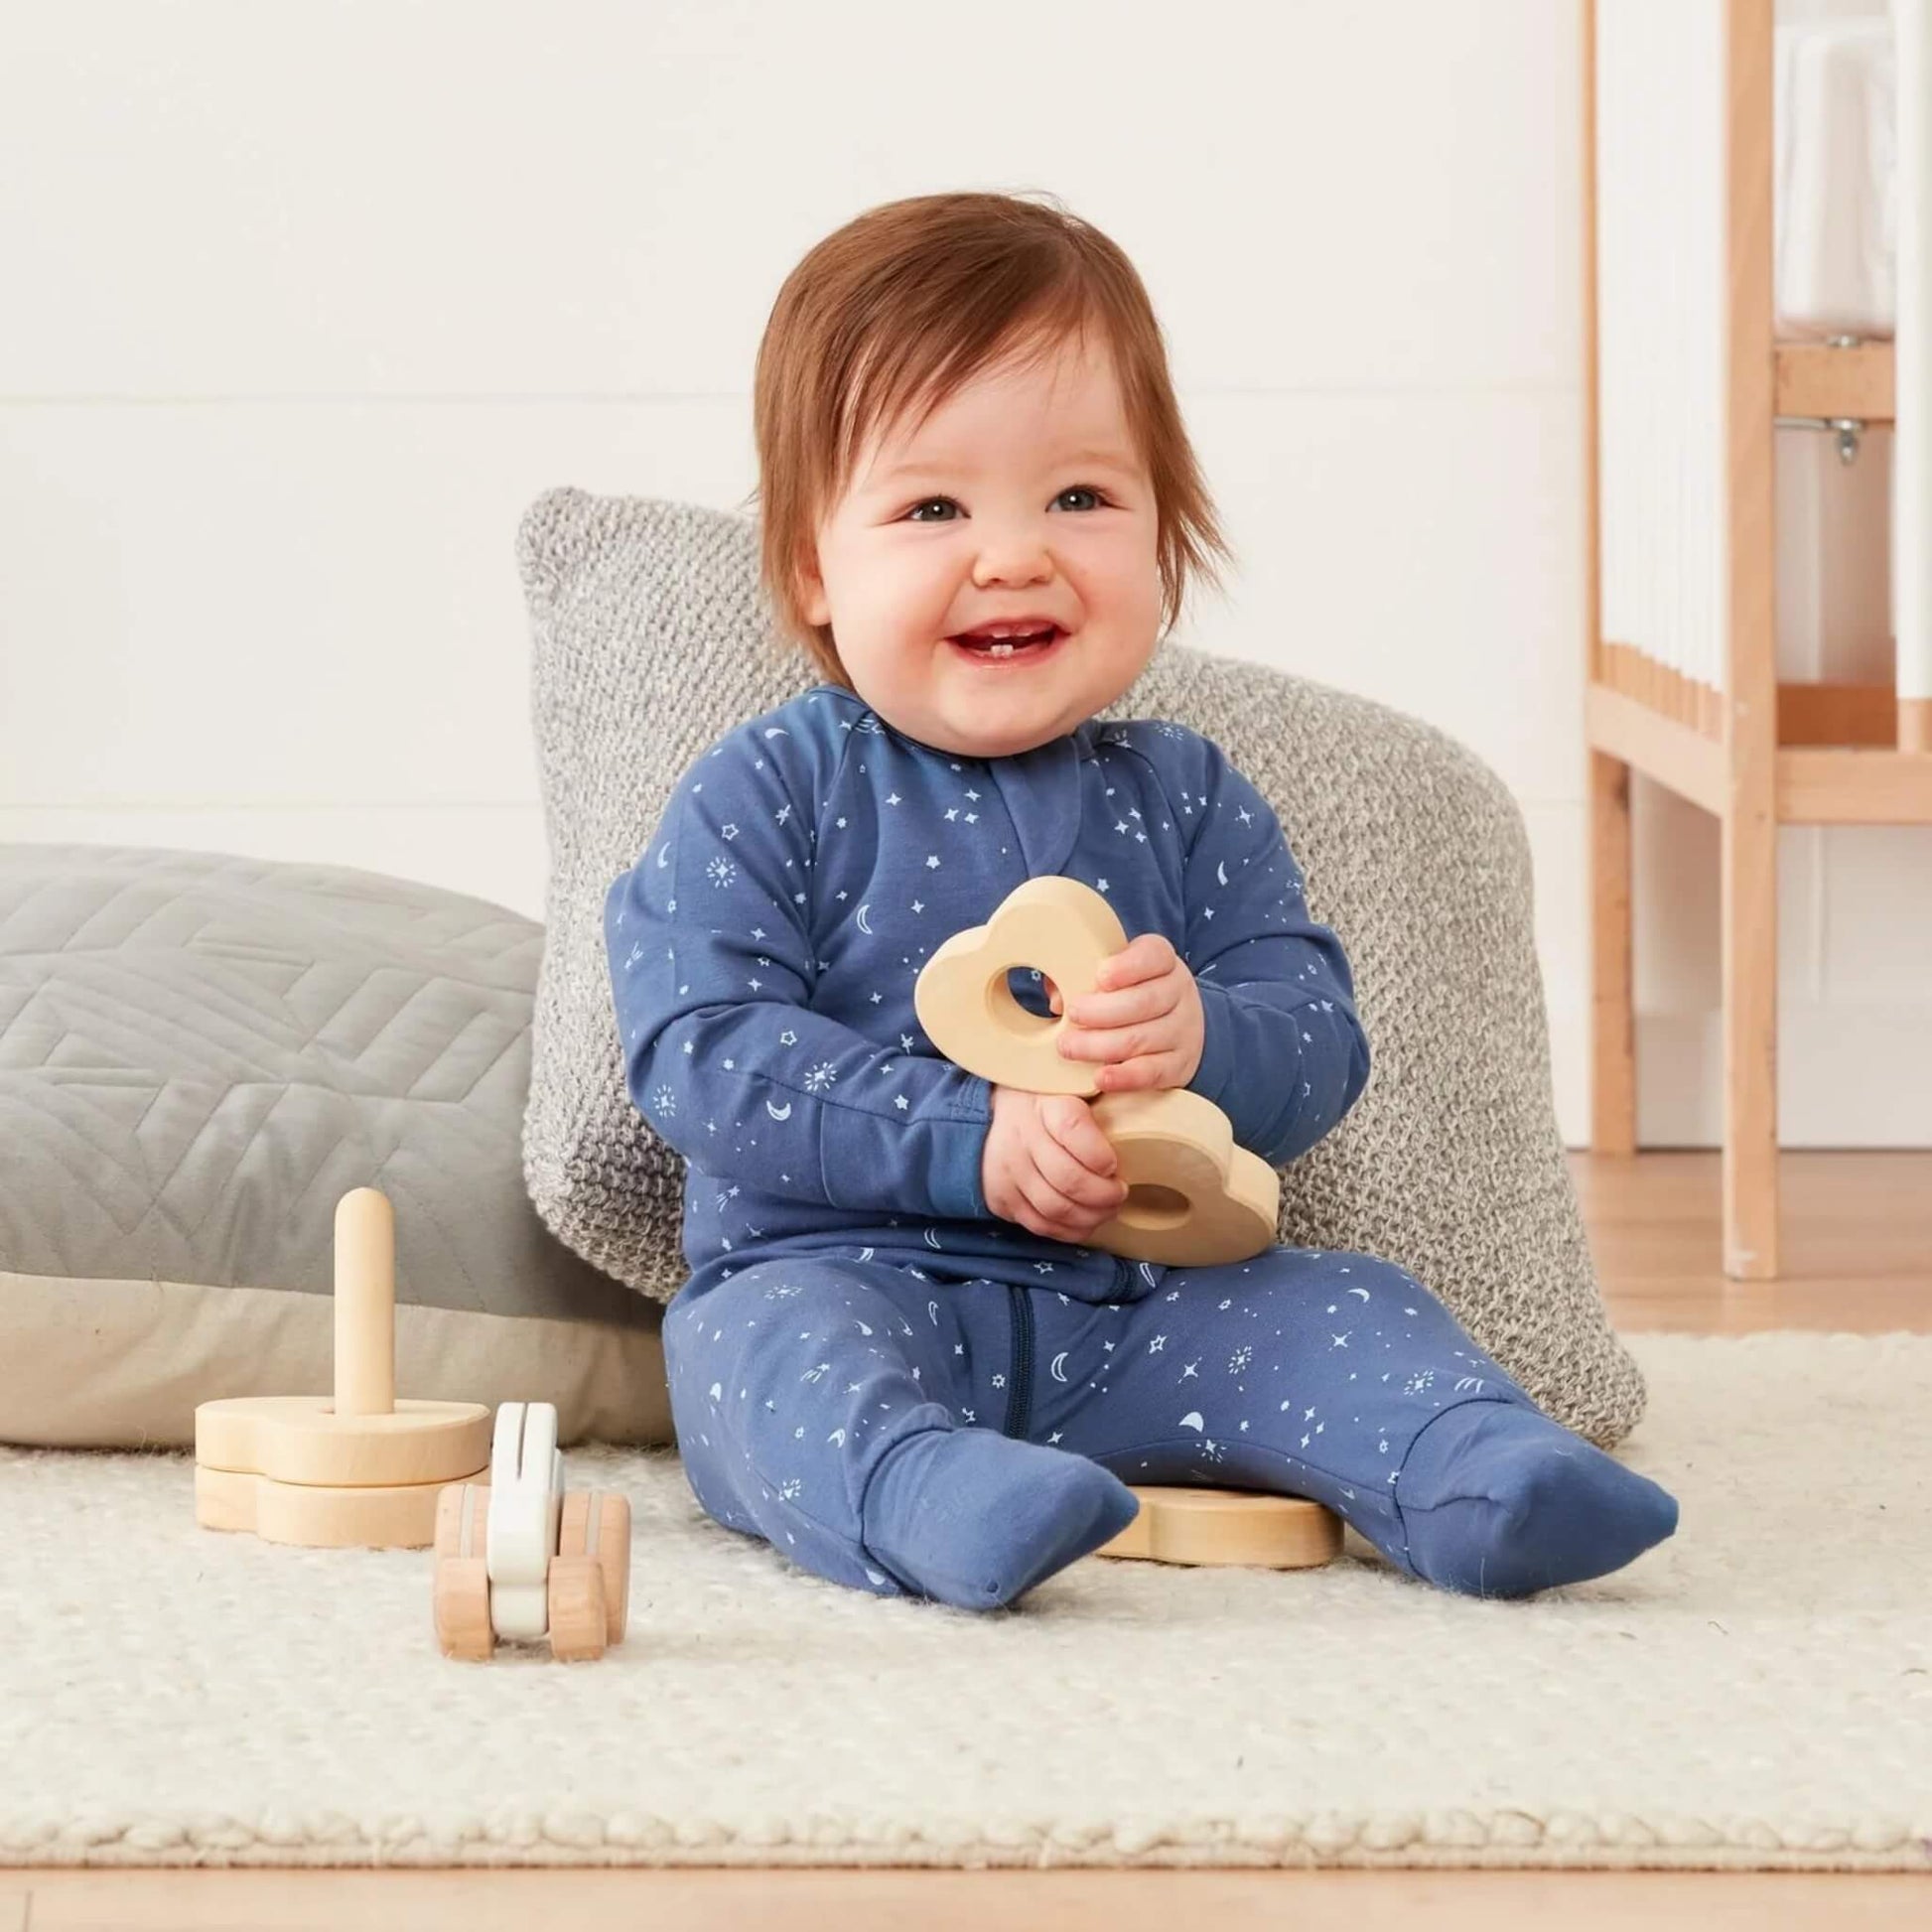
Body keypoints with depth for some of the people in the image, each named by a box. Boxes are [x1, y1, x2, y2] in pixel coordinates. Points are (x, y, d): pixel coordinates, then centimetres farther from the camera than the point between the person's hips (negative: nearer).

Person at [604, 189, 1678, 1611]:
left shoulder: (1187, 801, 11)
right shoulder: (765, 798, -1)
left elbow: (1321, 1042, 4)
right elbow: (701, 1050, -12)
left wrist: (1203, 1041, -22)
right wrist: (969, 1134, -23)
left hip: (1138, 1308, 5)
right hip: (841, 1278, -4)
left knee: (1340, 1315, -14)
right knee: (768, 1339, -34)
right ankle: (920, 1493, -61)